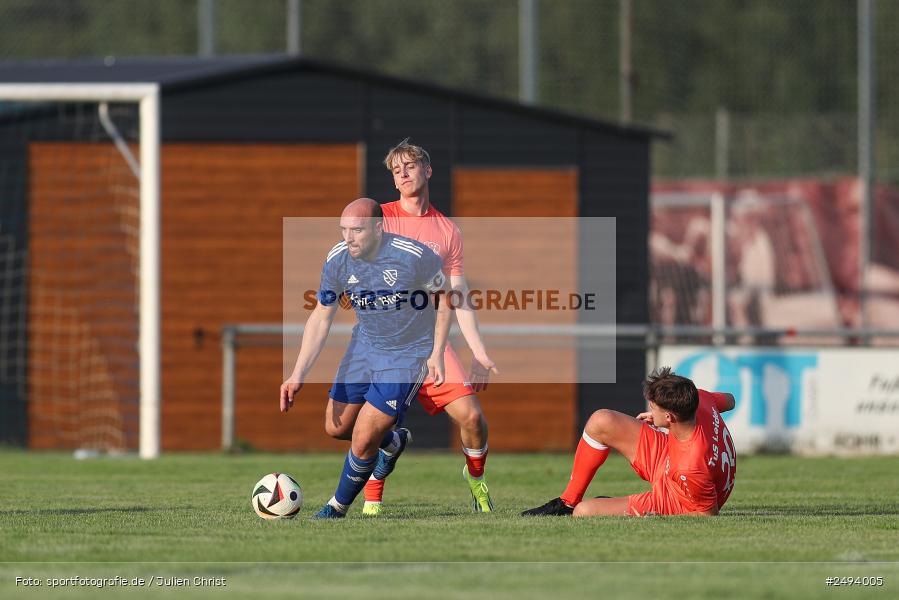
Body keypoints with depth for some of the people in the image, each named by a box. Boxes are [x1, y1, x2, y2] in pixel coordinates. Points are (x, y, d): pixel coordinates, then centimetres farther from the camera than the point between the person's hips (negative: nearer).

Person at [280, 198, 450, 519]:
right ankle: (393, 442, 43)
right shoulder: (337, 260, -13)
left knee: (362, 442, -12)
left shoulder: (413, 256, -27)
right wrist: (298, 375, -12)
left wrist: (437, 354, -13)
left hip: (409, 354, -5)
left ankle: (338, 507, 14)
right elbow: (321, 317, -4)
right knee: (336, 428, 12)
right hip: (365, 345, 6)